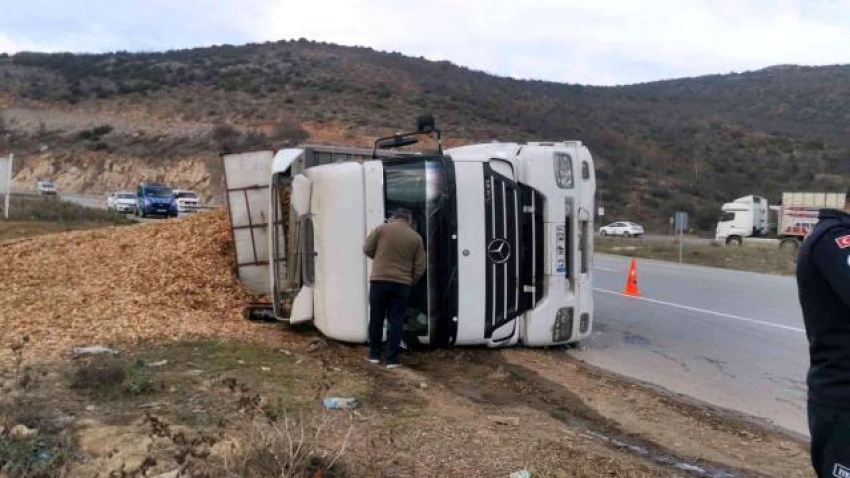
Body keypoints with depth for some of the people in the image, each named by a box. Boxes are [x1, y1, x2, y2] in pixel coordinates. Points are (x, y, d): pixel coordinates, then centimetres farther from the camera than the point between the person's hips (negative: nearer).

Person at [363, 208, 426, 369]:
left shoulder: (382, 228, 0)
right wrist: (410, 282, 17)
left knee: (376, 319, 11)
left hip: (379, 280, 0)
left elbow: (367, 249, 6)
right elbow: (420, 267, 4)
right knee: (396, 321, 5)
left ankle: (374, 355, 19)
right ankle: (392, 359, 3)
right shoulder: (416, 237, 4)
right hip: (402, 283, 1)